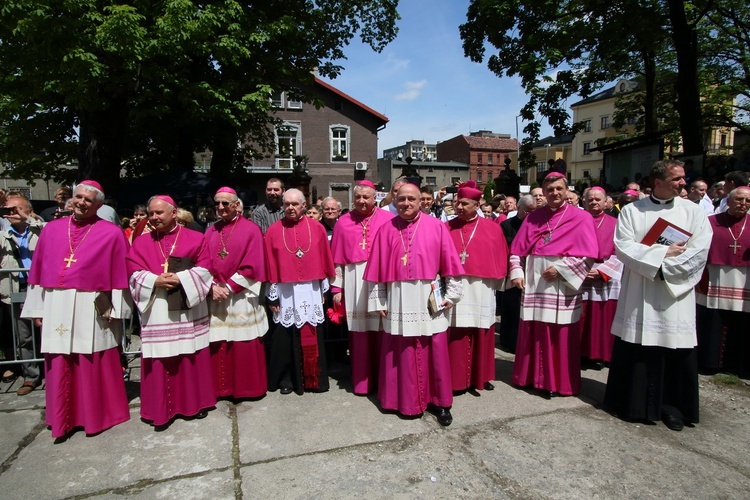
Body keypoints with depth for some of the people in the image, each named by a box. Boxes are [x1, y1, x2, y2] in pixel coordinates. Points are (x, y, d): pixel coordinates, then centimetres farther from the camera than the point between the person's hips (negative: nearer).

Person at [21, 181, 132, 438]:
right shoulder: (51, 229, 9)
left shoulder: (111, 233, -2)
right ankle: (63, 418, 26)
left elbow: (120, 274, -4)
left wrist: (115, 310, -7)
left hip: (93, 310, -3)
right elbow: (39, 271, 10)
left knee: (94, 366, 5)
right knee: (58, 367, 10)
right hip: (56, 308, 4)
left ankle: (98, 415, 23)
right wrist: (37, 308, 7)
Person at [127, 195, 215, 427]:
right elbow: (134, 273, 1)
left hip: (188, 310, -1)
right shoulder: (141, 243, 9)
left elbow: (204, 269, -4)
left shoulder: (195, 239, 3)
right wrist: (155, 281, -17)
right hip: (156, 312, 1)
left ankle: (196, 403, 22)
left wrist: (180, 279, -18)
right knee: (158, 361, 4)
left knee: (192, 359, 7)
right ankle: (160, 409, 18)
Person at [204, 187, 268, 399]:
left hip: (242, 297, -4)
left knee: (245, 345, 1)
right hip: (215, 295, 4)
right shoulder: (210, 232, 12)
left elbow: (252, 266, -9)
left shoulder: (251, 229, -3)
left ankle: (248, 387, 15)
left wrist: (229, 287, -13)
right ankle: (221, 387, 21)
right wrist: (212, 286, -9)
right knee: (217, 345, 7)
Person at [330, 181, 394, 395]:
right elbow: (338, 258, 7)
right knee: (359, 333, 6)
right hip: (354, 282, 2)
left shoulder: (388, 219, 1)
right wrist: (337, 287, 5)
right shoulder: (343, 222, 8)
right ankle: (361, 380, 21)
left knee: (381, 331, 3)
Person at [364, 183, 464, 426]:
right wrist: (378, 300, 2)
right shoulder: (386, 230, 4)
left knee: (435, 351, 6)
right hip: (398, 300, 1)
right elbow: (377, 269, 4)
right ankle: (406, 400, 24)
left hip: (429, 298, -1)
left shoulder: (436, 226, 0)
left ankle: (440, 401, 21)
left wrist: (451, 294, 1)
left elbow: (449, 262, 2)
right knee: (401, 353, 8)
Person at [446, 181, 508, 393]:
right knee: (456, 337, 2)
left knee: (482, 335, 10)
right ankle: (456, 378, 14)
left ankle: (481, 376, 25)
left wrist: (494, 279, 2)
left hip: (481, 290, 1)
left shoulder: (492, 228, 4)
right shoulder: (447, 228, 4)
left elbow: (501, 257, 7)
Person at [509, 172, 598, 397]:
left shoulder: (581, 218, 0)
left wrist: (561, 268, -13)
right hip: (533, 285, 3)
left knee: (560, 337, 5)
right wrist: (516, 272, -2)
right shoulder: (533, 217, 9)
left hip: (562, 288, -3)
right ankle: (532, 376, 25)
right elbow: (517, 248, 10)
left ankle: (559, 382, 20)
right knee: (532, 334, 9)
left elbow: (588, 256, -5)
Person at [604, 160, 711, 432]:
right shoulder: (632, 211, 3)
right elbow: (623, 247, -8)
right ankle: (633, 403, 20)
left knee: (677, 352, 5)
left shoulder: (693, 211, 5)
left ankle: (672, 406, 22)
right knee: (635, 350, 5)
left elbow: (700, 251, -6)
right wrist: (662, 254, -14)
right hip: (638, 295, -1)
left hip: (676, 295, 1)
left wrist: (664, 268, -14)